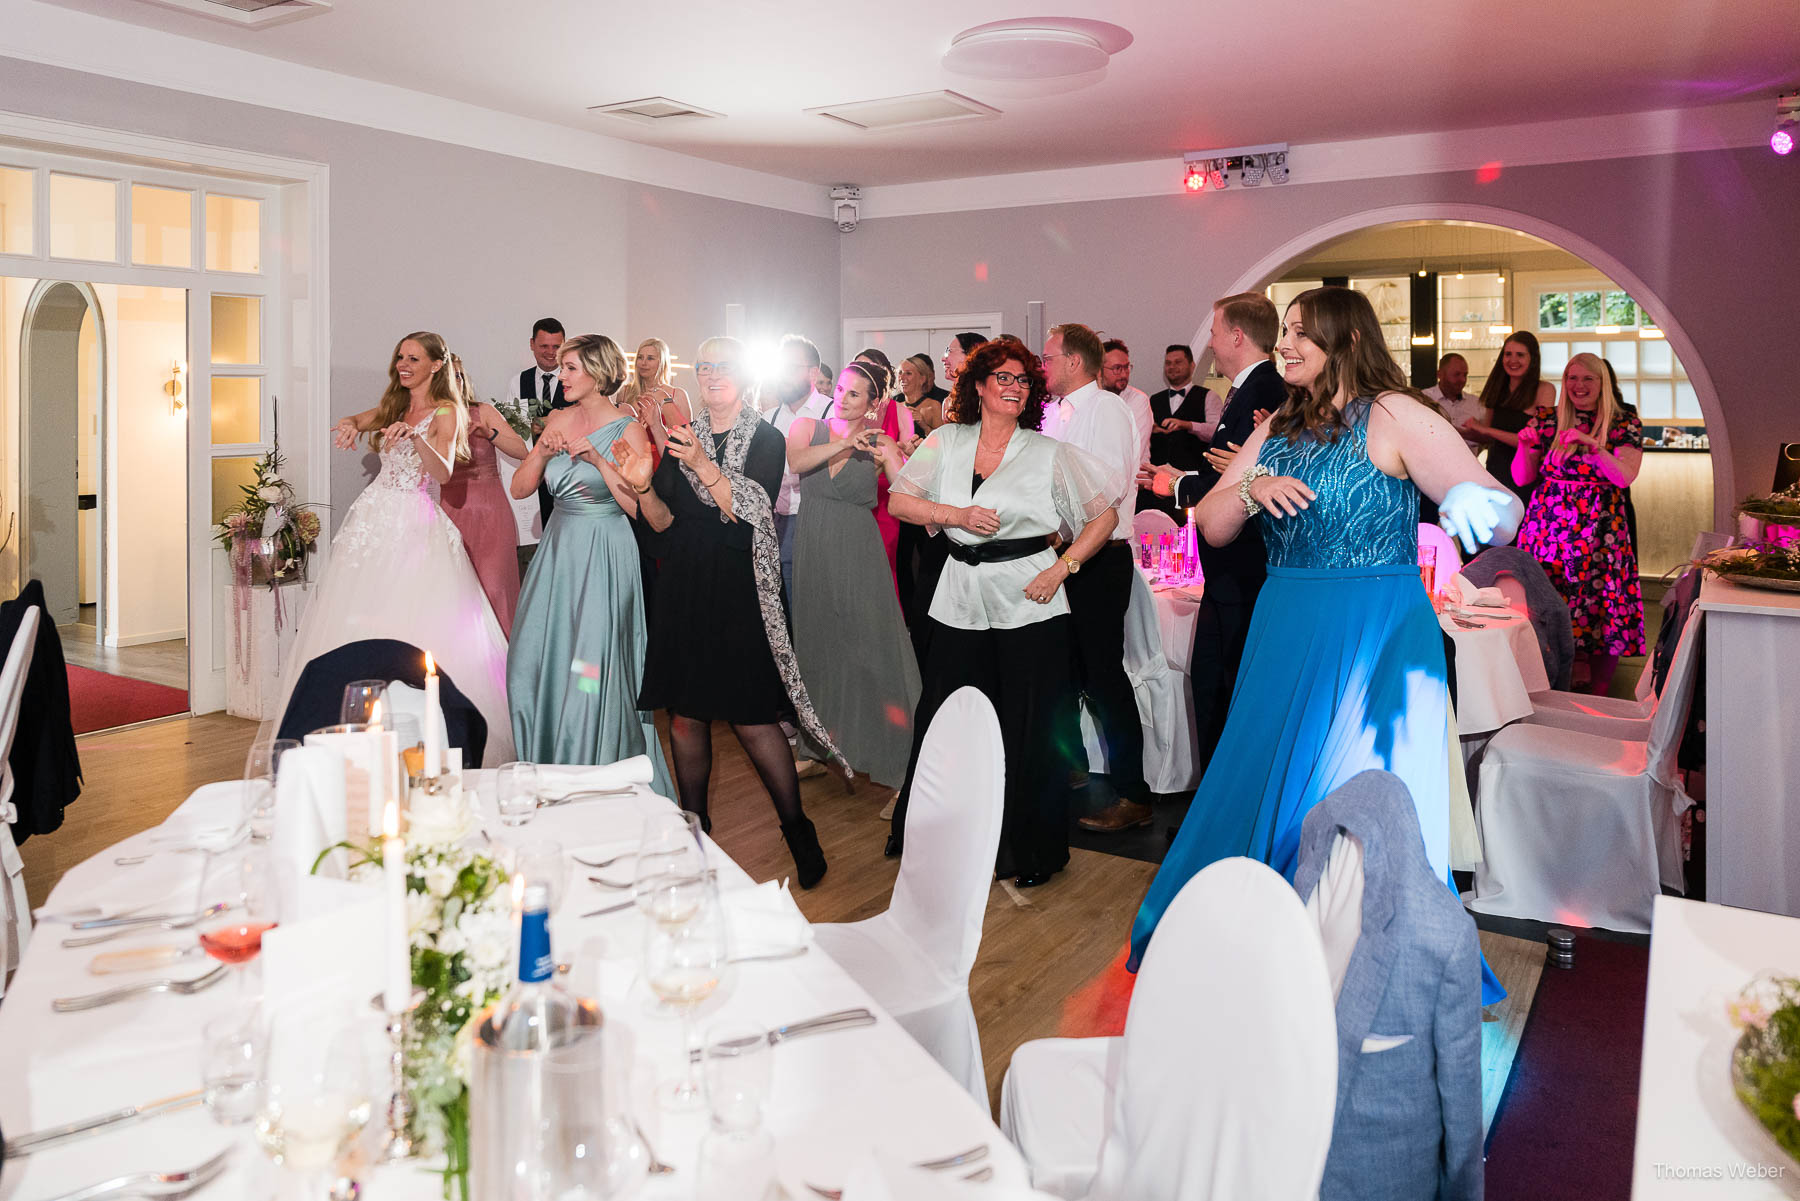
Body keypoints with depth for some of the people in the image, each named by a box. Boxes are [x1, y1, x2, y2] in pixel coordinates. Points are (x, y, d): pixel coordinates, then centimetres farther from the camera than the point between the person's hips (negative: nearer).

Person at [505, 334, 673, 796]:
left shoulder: (628, 430, -7)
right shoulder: (559, 420, 9)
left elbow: (637, 505, -14)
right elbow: (520, 488, 8)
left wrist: (599, 460, -20)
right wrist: (543, 453, -9)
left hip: (604, 558, -6)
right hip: (558, 551, 6)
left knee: (594, 668, -6)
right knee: (539, 663, 8)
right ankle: (548, 778, 25)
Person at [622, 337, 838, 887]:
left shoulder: (766, 440, -2)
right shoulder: (681, 438, 11)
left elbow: (751, 514, -14)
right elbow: (665, 522, 7)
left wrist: (703, 466, -25)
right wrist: (643, 487, -12)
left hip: (739, 590, -4)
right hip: (685, 589, 5)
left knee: (751, 716, -5)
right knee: (684, 712, 8)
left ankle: (797, 828, 9)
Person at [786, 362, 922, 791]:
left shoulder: (880, 444, 0)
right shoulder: (808, 427, 6)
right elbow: (796, 462, -16)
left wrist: (888, 459, -30)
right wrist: (845, 444, -23)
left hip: (859, 554, -2)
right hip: (813, 550, 3)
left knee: (869, 643, -7)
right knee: (816, 643, 11)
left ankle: (896, 758, -1)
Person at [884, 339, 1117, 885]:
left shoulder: (1050, 453, 1)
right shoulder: (946, 442, 6)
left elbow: (1105, 514, 3)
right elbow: (899, 501, 4)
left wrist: (1062, 568, -7)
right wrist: (957, 515, -10)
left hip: (1029, 602, -2)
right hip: (962, 600, 2)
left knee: (1030, 729, 2)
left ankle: (1032, 850, 20)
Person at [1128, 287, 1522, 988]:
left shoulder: (1394, 417, -9)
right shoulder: (1278, 429, 10)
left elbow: (1504, 515, -17)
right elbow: (1211, 529, 8)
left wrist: (1479, 505, -40)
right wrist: (1250, 488, -12)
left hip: (1374, 641, -6)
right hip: (1284, 635, 7)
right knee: (1263, 793, 15)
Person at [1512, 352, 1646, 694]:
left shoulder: (1624, 425, 4)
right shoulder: (1546, 420, 9)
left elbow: (1625, 477, -11)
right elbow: (1522, 478, 8)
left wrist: (1592, 444, -21)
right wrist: (1525, 445, -9)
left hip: (1599, 534, -1)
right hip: (1546, 529, 2)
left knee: (1602, 614, -4)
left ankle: (1598, 699, 9)